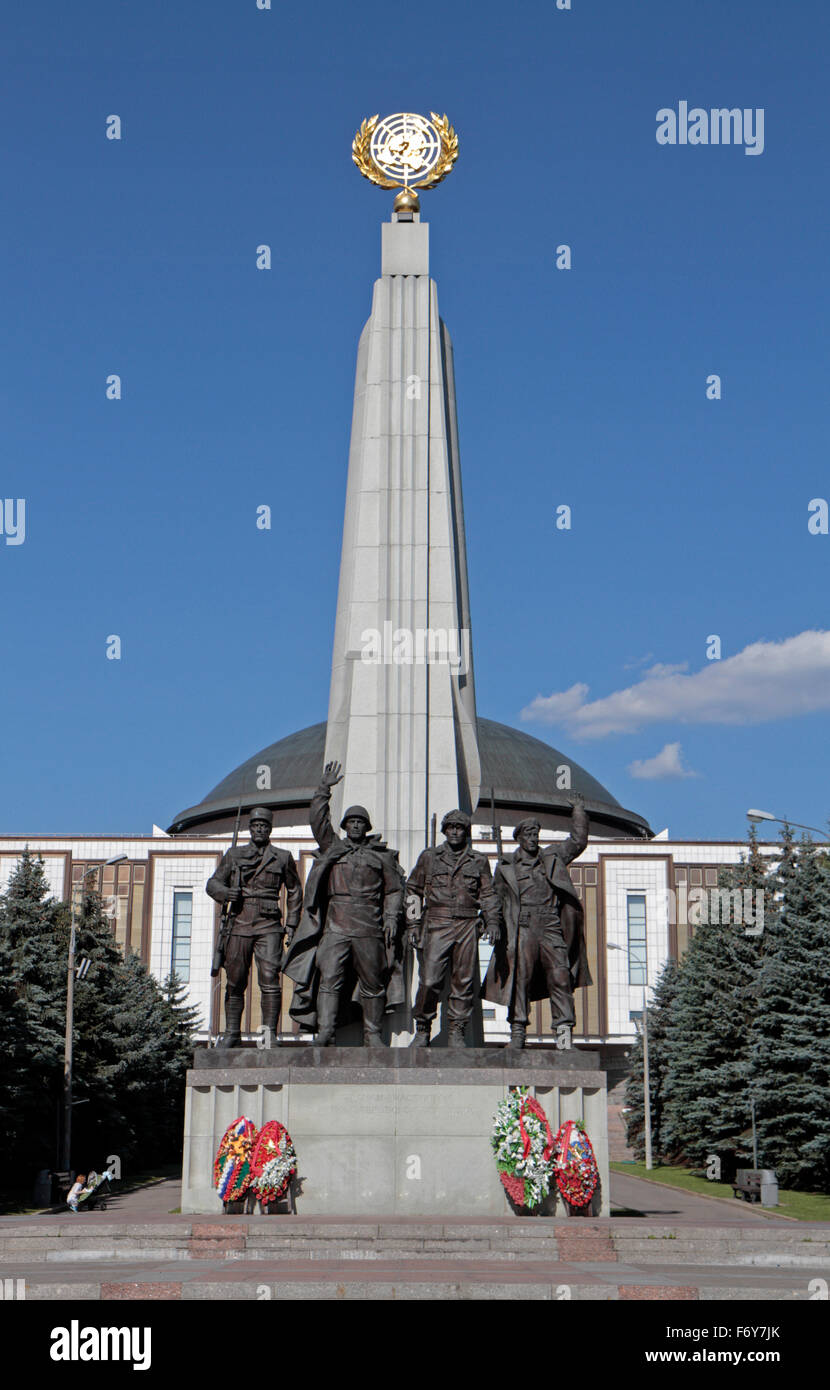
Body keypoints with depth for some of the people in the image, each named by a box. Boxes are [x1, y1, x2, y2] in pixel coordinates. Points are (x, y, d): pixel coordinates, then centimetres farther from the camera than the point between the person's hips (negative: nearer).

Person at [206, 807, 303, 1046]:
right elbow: (213, 882, 16)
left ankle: (270, 1034, -9)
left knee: (269, 979, -12)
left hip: (269, 927, -2)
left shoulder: (283, 858, 11)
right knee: (235, 982, 4)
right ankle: (232, 1034, 14)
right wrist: (225, 892, -7)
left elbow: (294, 891, 19)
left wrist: (291, 924, 12)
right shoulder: (234, 855, 14)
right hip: (240, 925, 2)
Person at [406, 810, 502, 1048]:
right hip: (437, 925, -1)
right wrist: (412, 924, 6)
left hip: (467, 927, 1)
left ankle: (456, 1033, 9)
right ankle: (422, 1030, 4)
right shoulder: (429, 857, 12)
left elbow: (488, 895, 13)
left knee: (464, 983, 0)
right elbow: (413, 890, 14)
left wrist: (493, 922, -2)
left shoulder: (478, 861, 14)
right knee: (430, 981, -10)